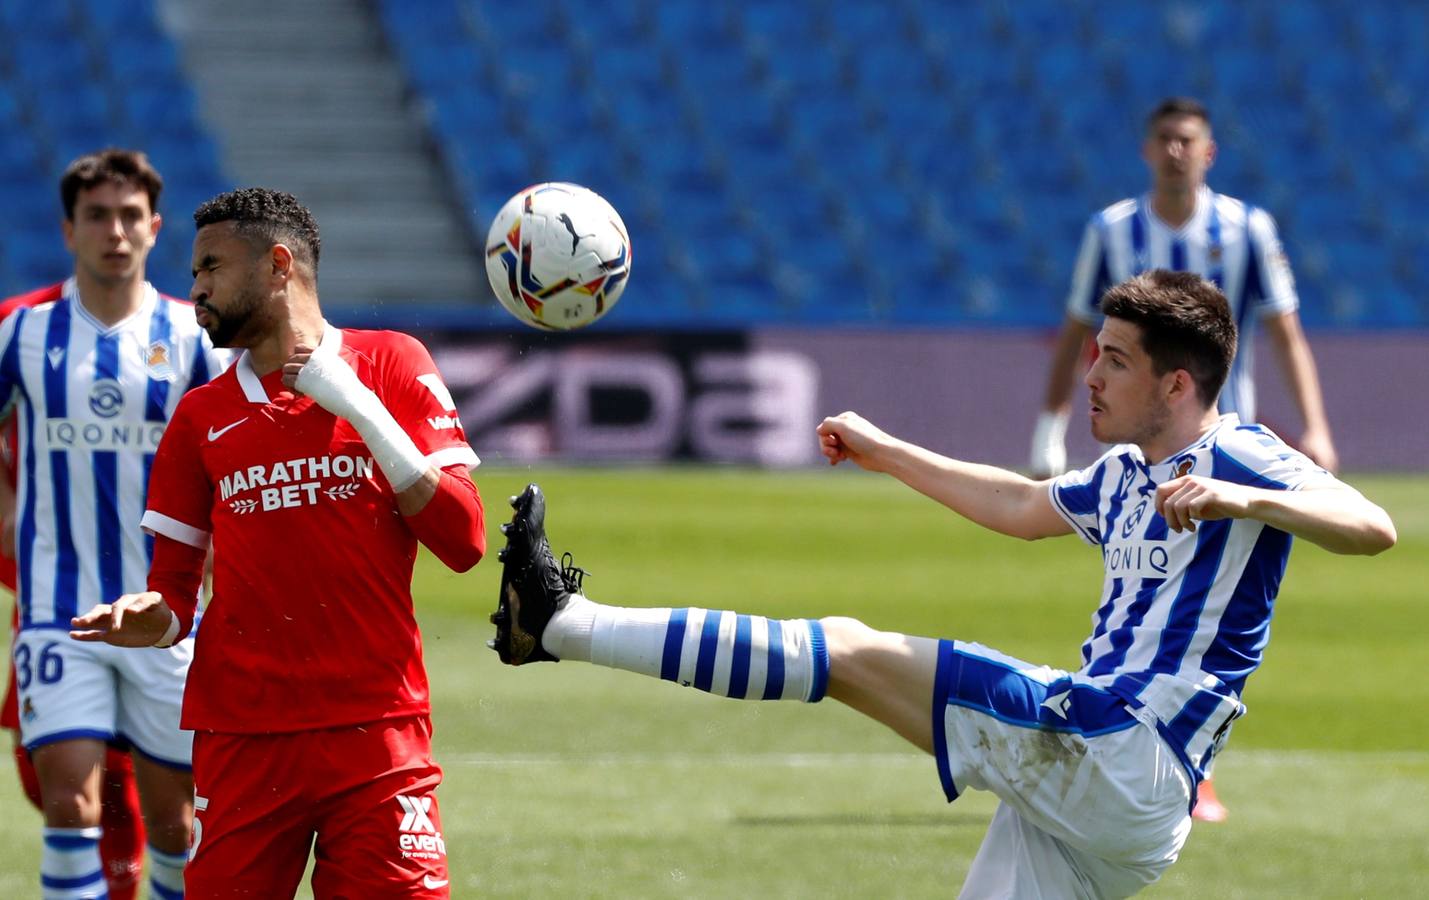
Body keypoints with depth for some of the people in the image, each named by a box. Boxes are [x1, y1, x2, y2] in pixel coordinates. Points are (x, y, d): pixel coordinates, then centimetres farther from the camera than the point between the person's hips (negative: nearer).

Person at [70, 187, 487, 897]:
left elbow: (463, 541, -2)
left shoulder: (389, 363, 6)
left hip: (377, 731, -2)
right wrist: (146, 618, -11)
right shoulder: (202, 417, 12)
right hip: (241, 739, 2)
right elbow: (171, 593, 12)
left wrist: (357, 406, -7)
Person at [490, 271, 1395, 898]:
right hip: (1088, 788, 9)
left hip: (1128, 761, -9)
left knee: (853, 652, -8)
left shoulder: (1235, 457, -6)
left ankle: (564, 620, -4)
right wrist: (885, 452, 41)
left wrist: (1242, 499, -34)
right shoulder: (1124, 475, 21)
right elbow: (1022, 505, 39)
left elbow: (1372, 528, -20)